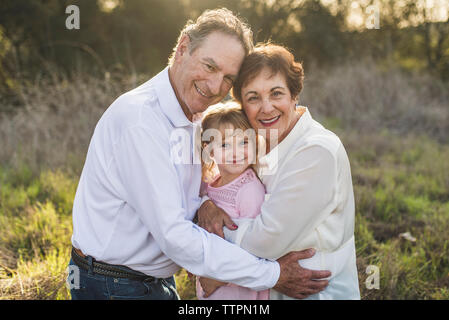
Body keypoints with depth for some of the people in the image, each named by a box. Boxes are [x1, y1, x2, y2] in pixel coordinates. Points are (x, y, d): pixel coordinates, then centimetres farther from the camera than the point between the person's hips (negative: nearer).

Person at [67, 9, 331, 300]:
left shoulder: (191, 121, 4)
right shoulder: (139, 117, -25)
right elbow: (173, 235, -28)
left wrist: (205, 206, -12)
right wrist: (272, 274, -24)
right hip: (114, 288, -8)